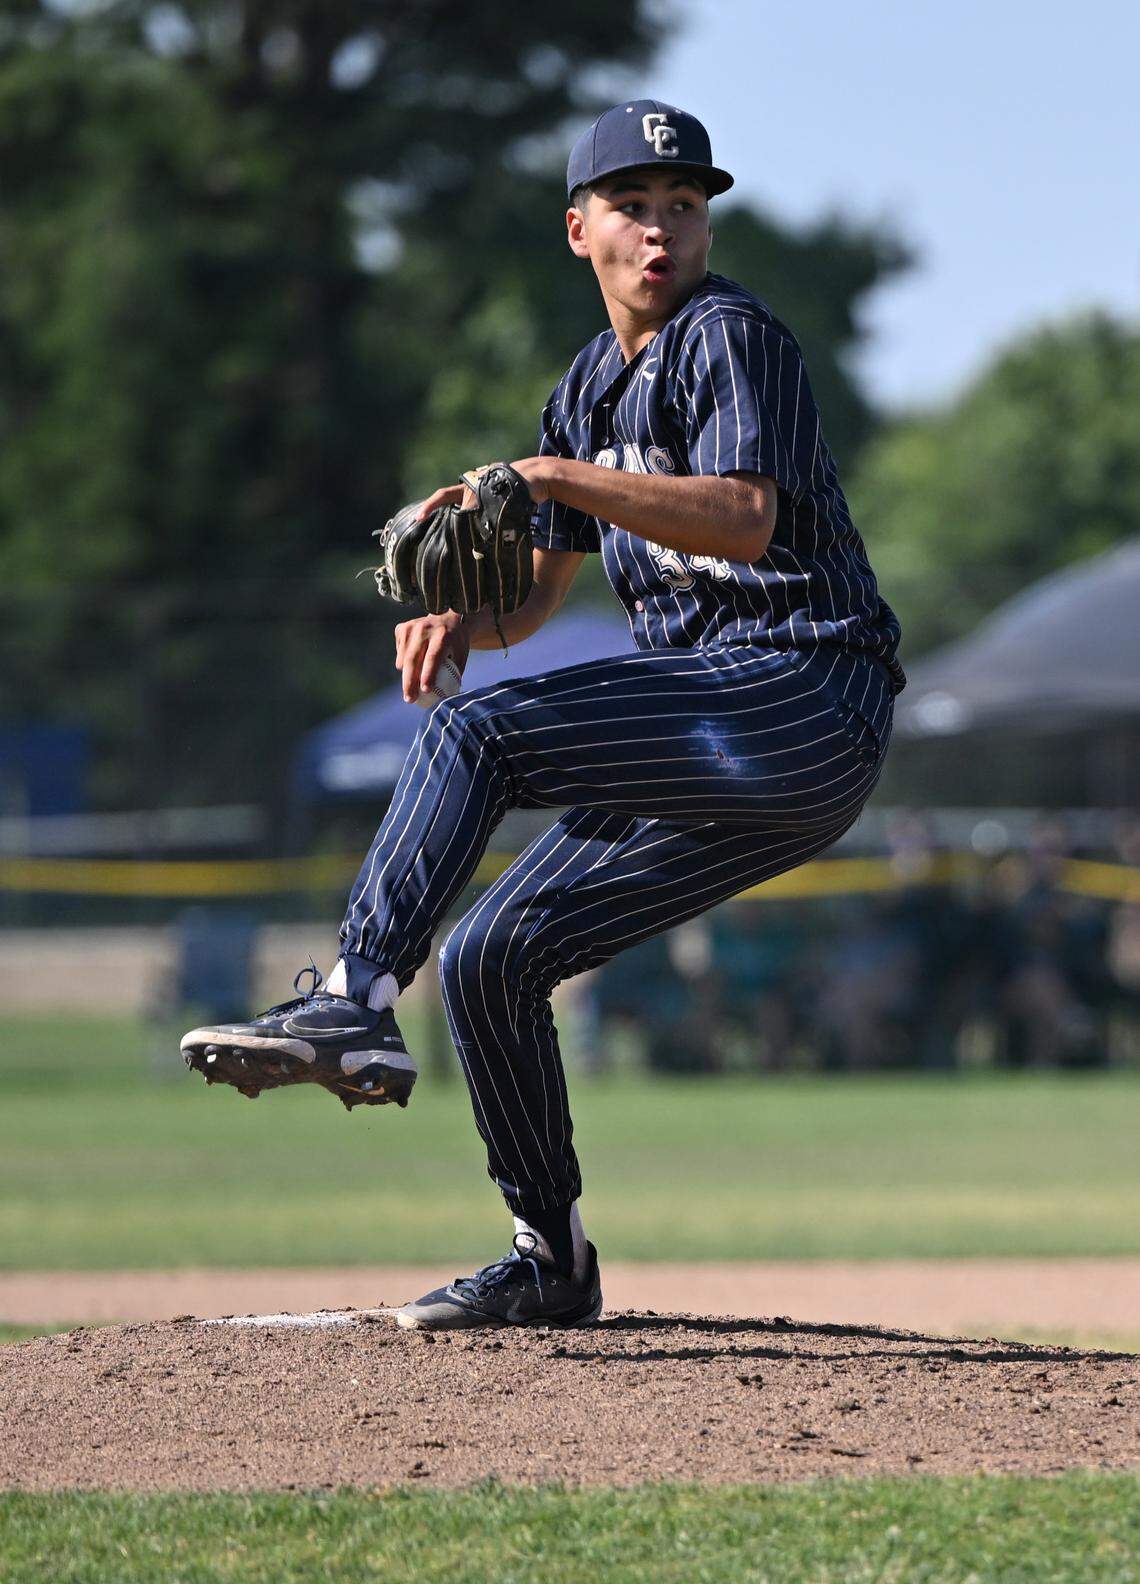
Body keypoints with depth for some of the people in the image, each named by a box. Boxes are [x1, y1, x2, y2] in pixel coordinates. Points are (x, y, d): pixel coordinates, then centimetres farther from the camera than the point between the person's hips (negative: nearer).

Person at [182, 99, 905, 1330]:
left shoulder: (731, 335, -6)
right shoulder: (590, 385, 20)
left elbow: (746, 520, -24)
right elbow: (536, 597, 23)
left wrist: (555, 476, -27)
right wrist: (464, 616, -1)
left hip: (806, 704, -9)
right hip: (723, 753, 9)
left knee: (474, 732, -22)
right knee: (489, 959, 5)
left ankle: (355, 1000, -28)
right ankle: (551, 1263, 14)